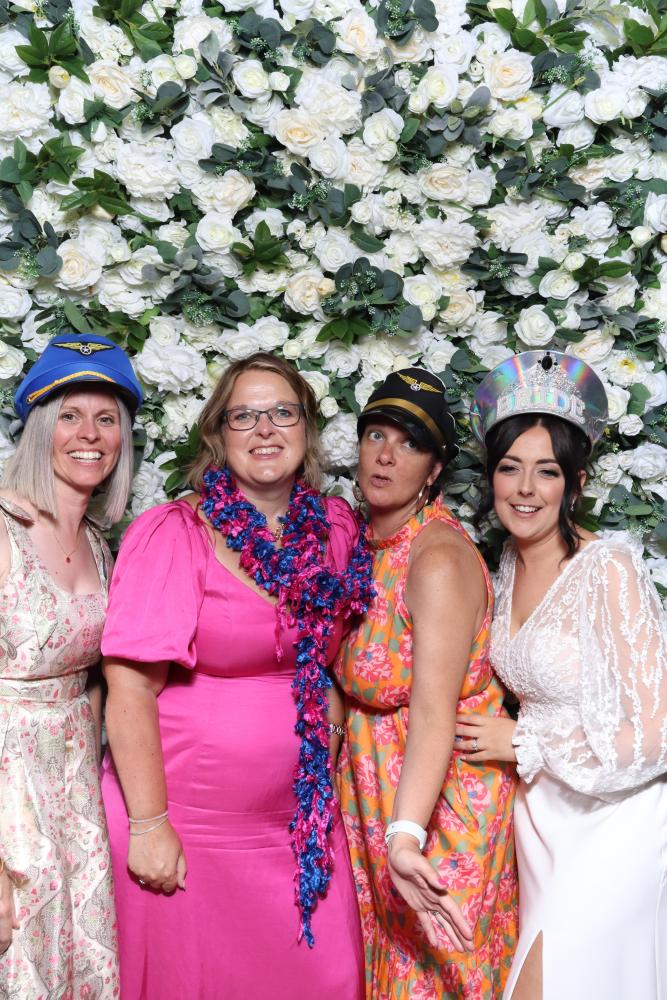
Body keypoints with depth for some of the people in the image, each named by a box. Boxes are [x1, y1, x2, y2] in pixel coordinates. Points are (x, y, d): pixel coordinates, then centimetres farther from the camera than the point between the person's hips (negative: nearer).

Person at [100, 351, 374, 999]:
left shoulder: (334, 527, 3)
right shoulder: (174, 533, -14)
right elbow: (131, 686, -16)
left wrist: (329, 754, 7)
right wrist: (148, 824, -16)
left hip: (300, 816, 5)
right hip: (187, 823, -5)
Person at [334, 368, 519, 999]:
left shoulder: (439, 557, -22)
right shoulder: (370, 547, 4)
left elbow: (434, 712, -31)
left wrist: (405, 836, -41)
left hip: (437, 803, -7)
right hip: (377, 797, 7)